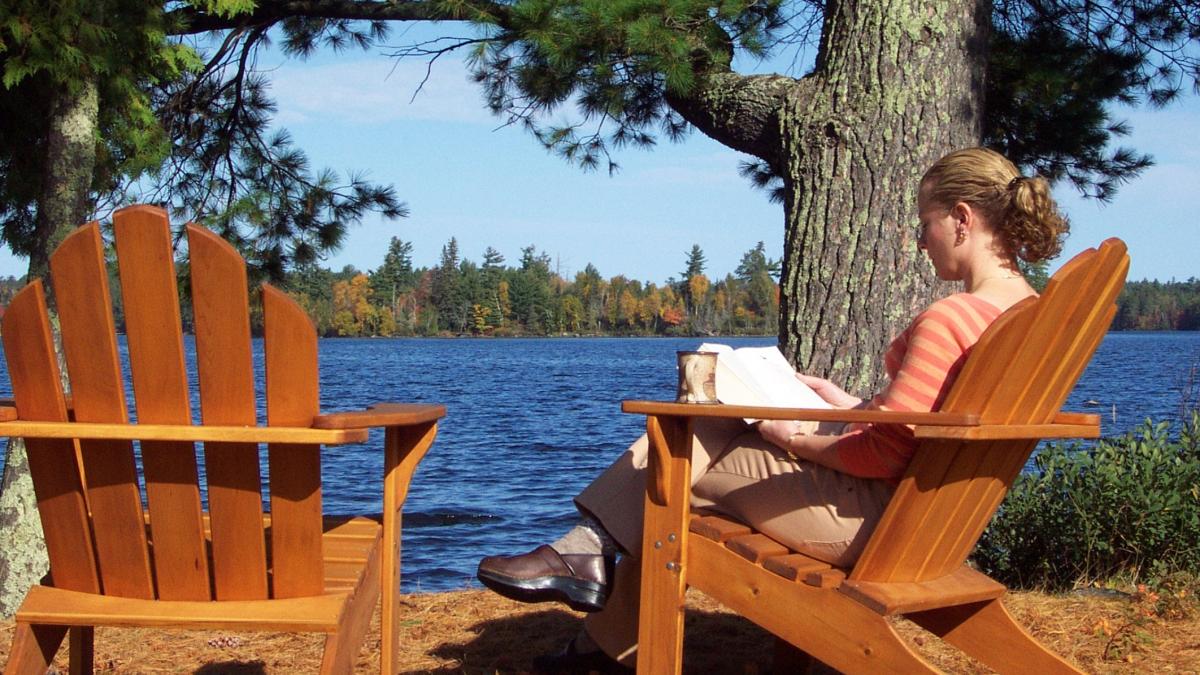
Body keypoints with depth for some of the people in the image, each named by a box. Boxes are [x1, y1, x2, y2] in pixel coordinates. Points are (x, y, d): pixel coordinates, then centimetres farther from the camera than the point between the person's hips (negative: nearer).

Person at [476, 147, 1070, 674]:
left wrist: (802, 441, -9)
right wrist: (852, 407, 12)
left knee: (679, 461, 2)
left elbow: (885, 455, -25)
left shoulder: (947, 319, -24)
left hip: (868, 520, -10)